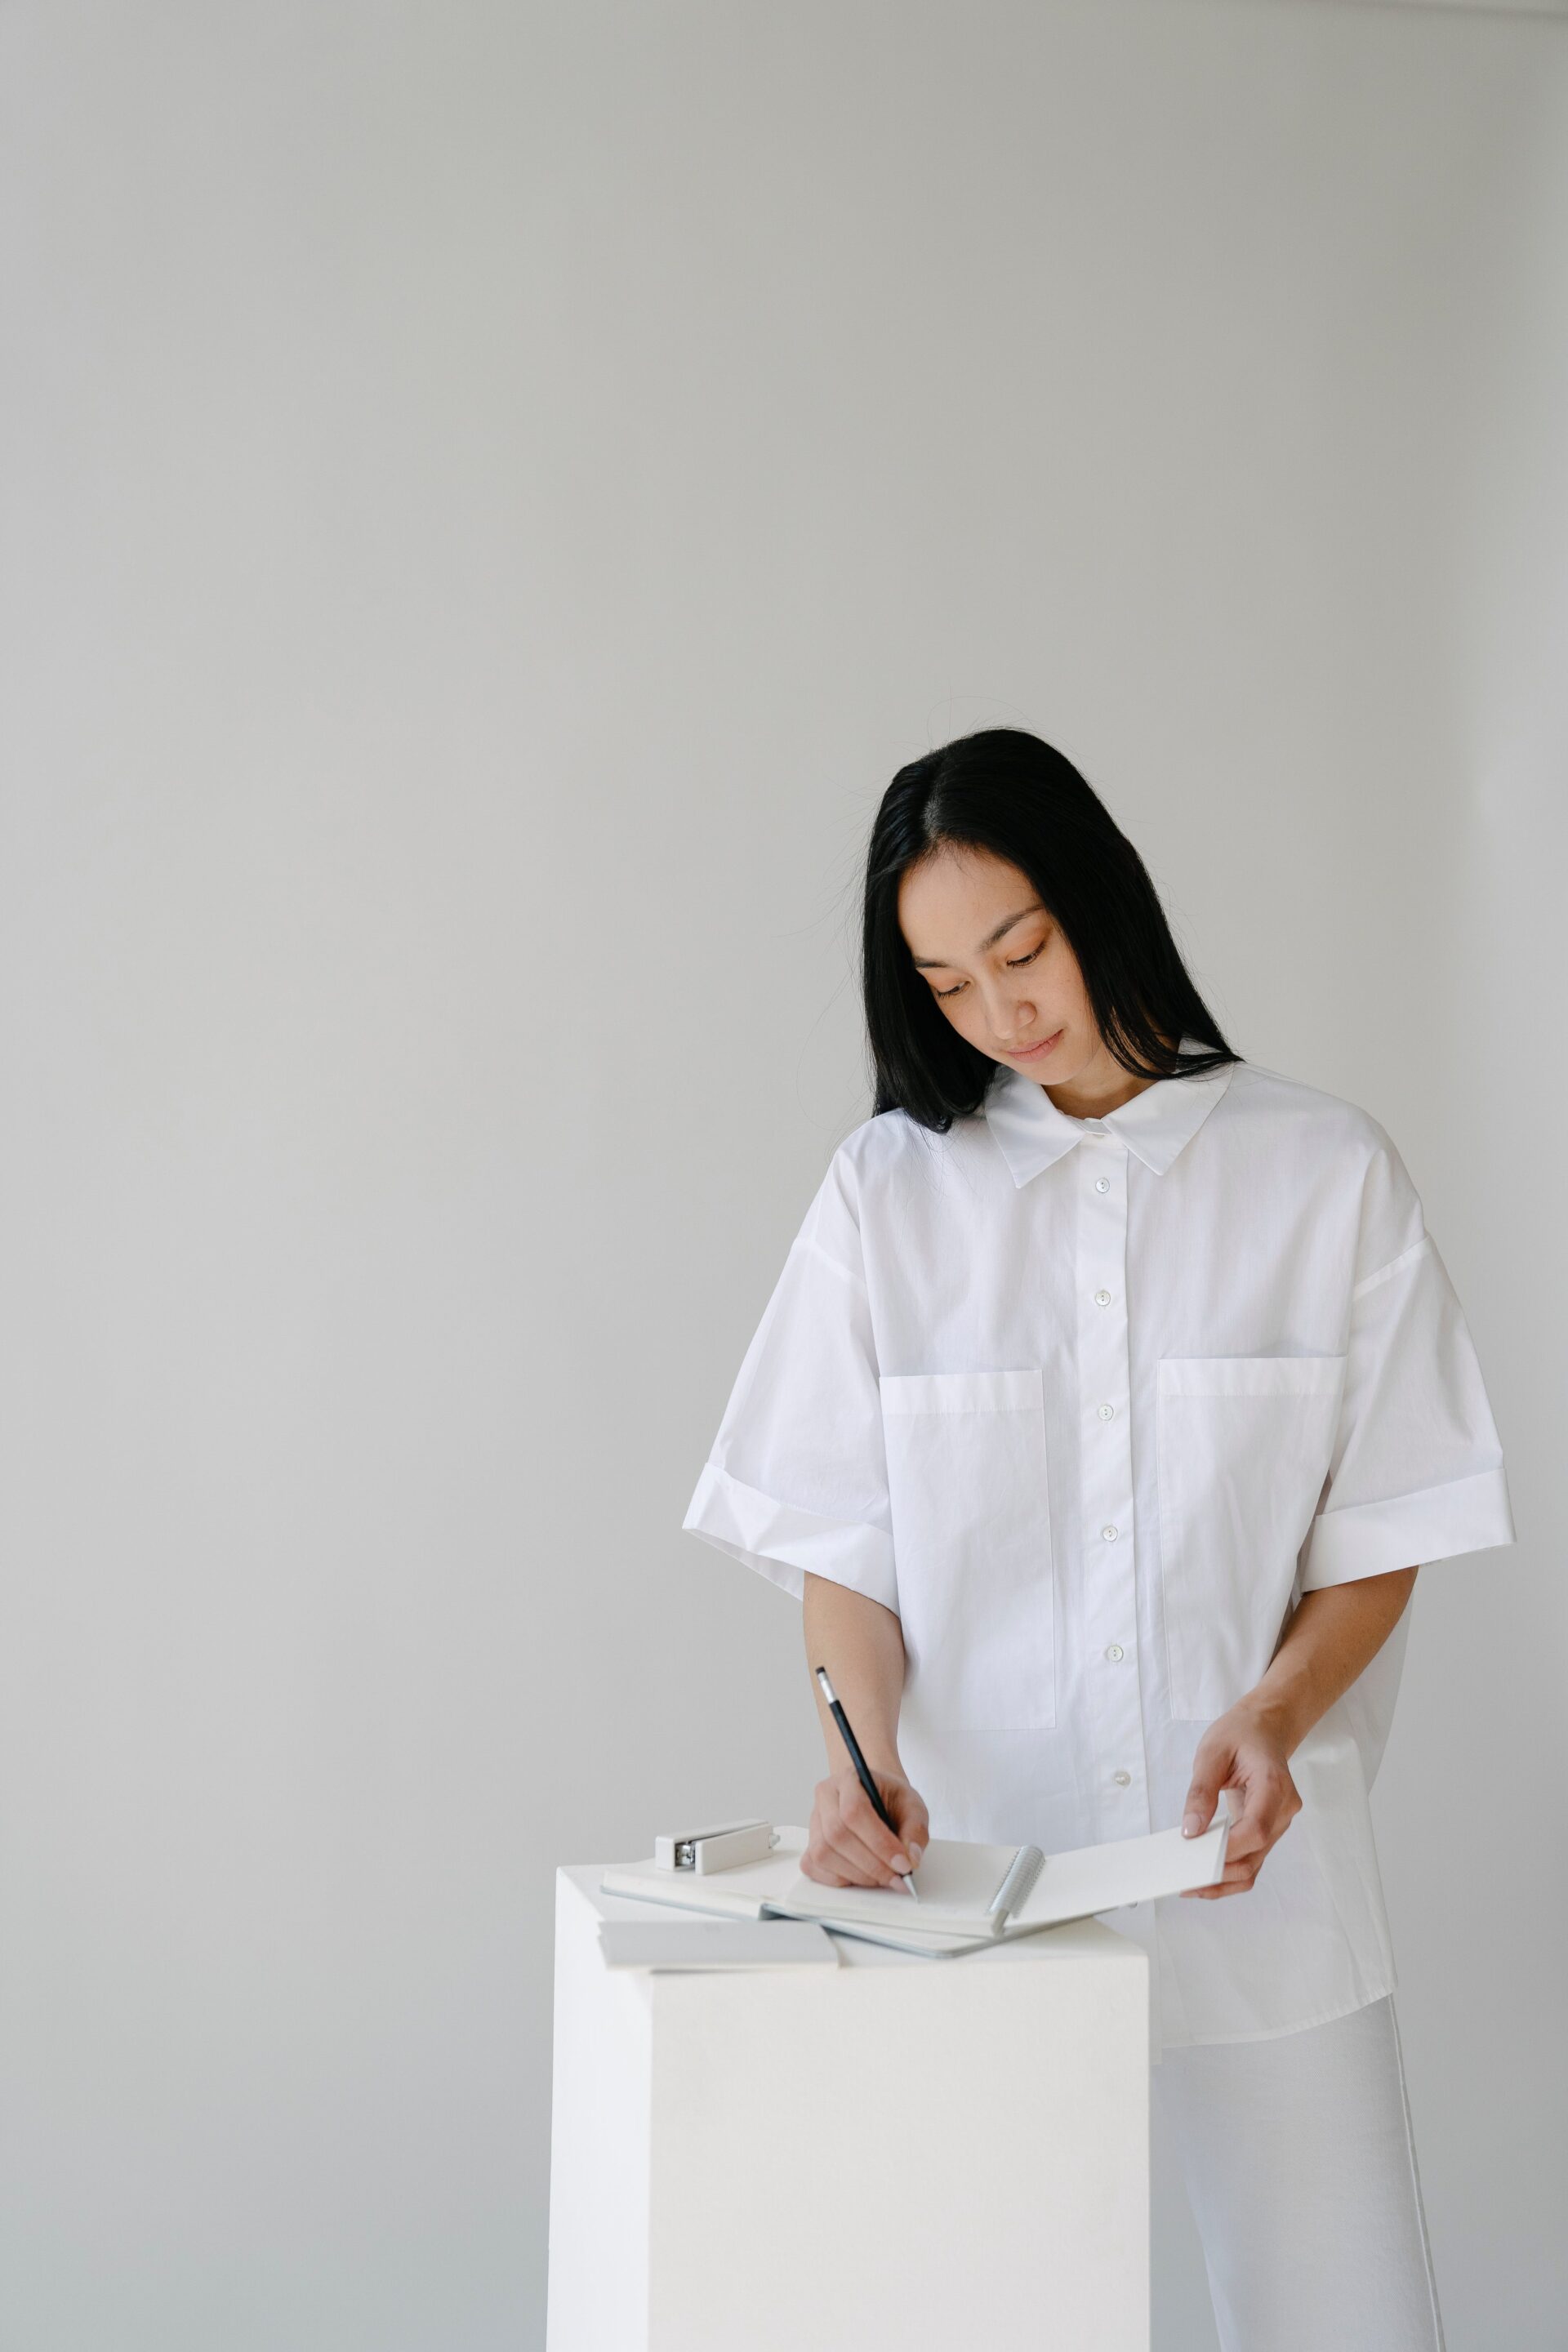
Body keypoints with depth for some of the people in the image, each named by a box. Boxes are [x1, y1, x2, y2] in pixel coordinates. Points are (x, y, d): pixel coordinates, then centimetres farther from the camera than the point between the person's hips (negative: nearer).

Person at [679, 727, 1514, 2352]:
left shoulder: (1326, 1173, 2)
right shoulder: (890, 1190, 6)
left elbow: (1382, 1532, 3)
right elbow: (841, 1539, 5)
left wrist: (1273, 1714, -15)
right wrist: (863, 1747, -14)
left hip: (1256, 1869, 0)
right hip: (974, 1867, 1)